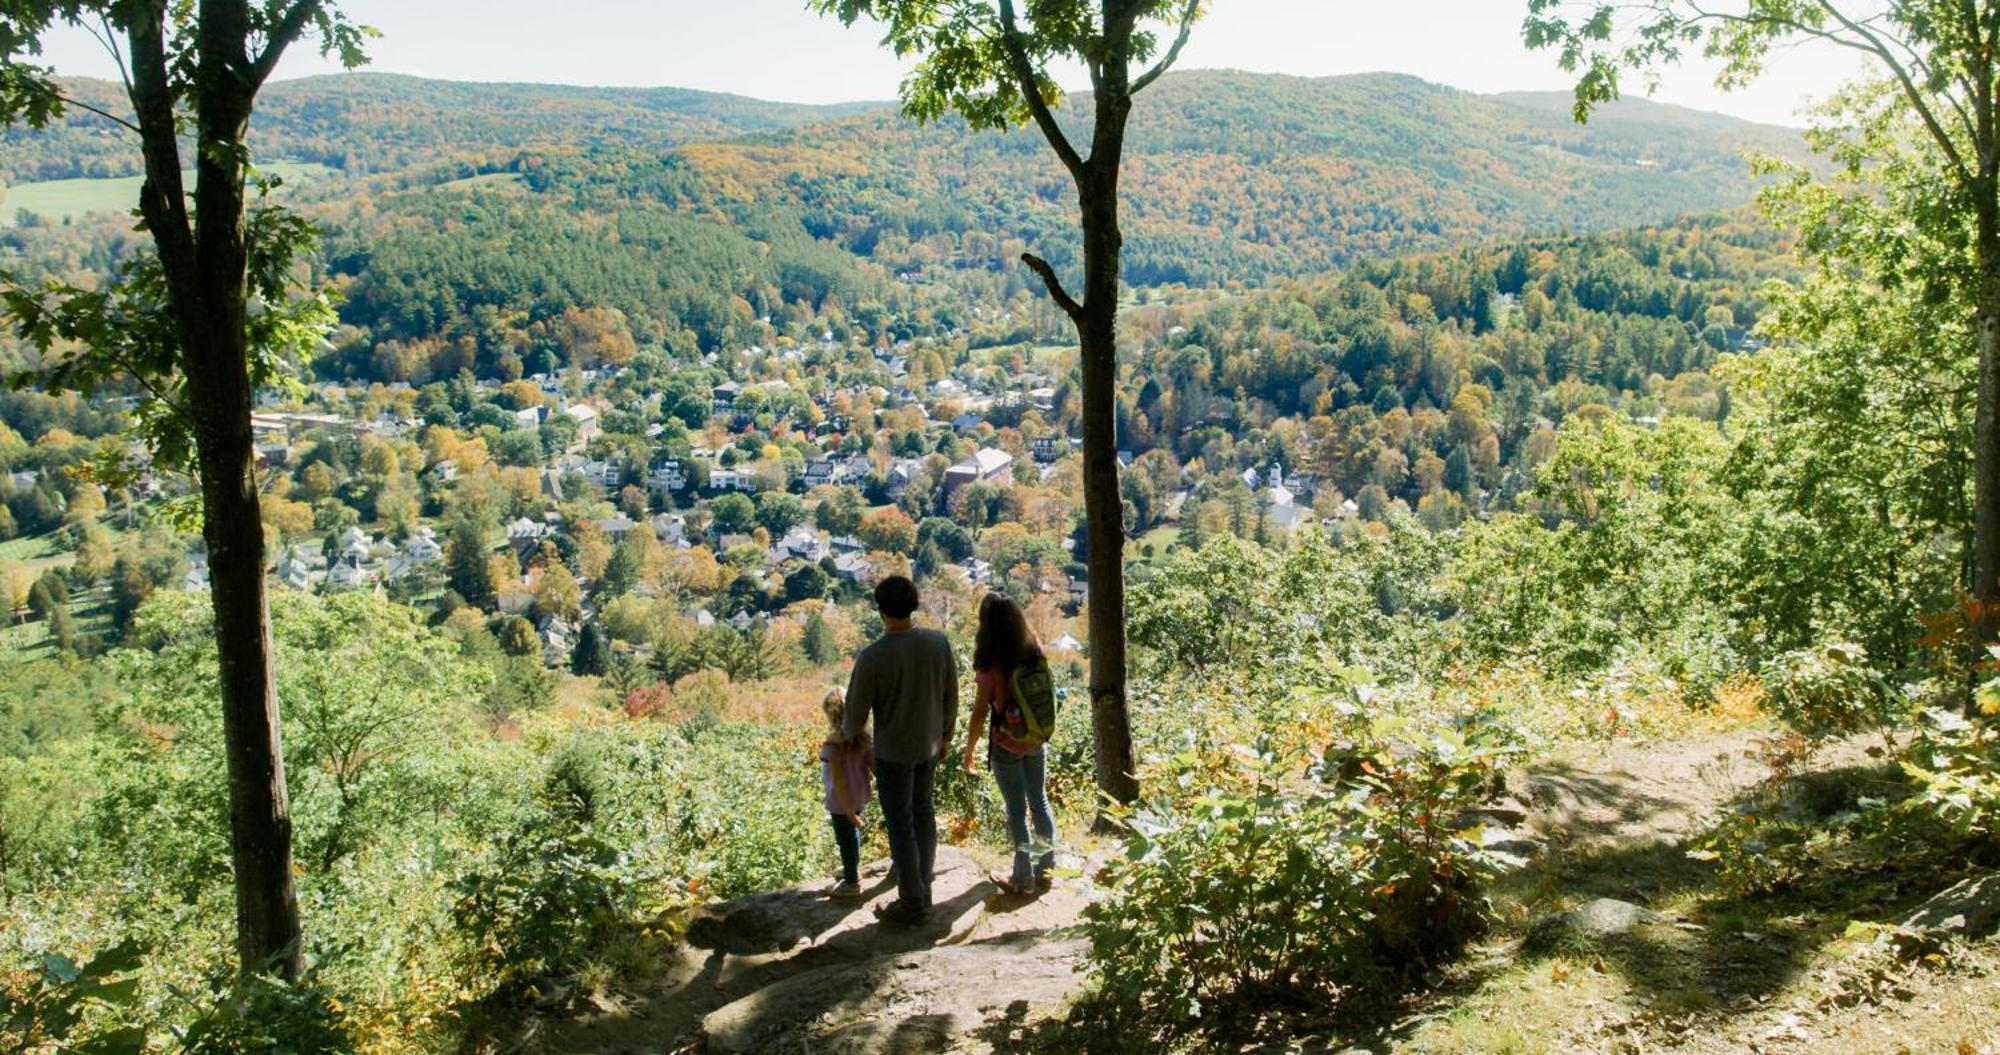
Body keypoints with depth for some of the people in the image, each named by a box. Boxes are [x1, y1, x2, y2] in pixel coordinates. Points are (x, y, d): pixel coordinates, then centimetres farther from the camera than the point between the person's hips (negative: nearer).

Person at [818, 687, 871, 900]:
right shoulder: (862, 739, -8)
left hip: (842, 803, -7)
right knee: (853, 833, 27)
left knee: (846, 839, 10)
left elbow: (839, 781, -26)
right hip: (859, 798, 7)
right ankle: (853, 869, 48)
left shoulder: (833, 746, -27)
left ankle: (851, 883, 25)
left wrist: (848, 810, -21)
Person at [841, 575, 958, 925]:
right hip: (929, 745, 5)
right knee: (922, 810, 23)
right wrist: (945, 735, 16)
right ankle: (924, 886, 36)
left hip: (893, 752, -5)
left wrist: (845, 733, 10)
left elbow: (856, 713, -13)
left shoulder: (872, 657, -24)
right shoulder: (939, 643, -12)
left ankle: (912, 904, 19)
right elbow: (951, 698, 0)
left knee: (900, 823, 9)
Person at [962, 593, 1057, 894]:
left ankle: (1023, 879, 19)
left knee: (1017, 810, 7)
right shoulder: (1035, 655, -8)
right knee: (1039, 801, 18)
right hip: (1037, 741, 5)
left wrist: (969, 751, -2)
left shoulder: (990, 668, -21)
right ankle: (1046, 867, 30)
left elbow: (979, 715, -13)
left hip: (1007, 746, -5)